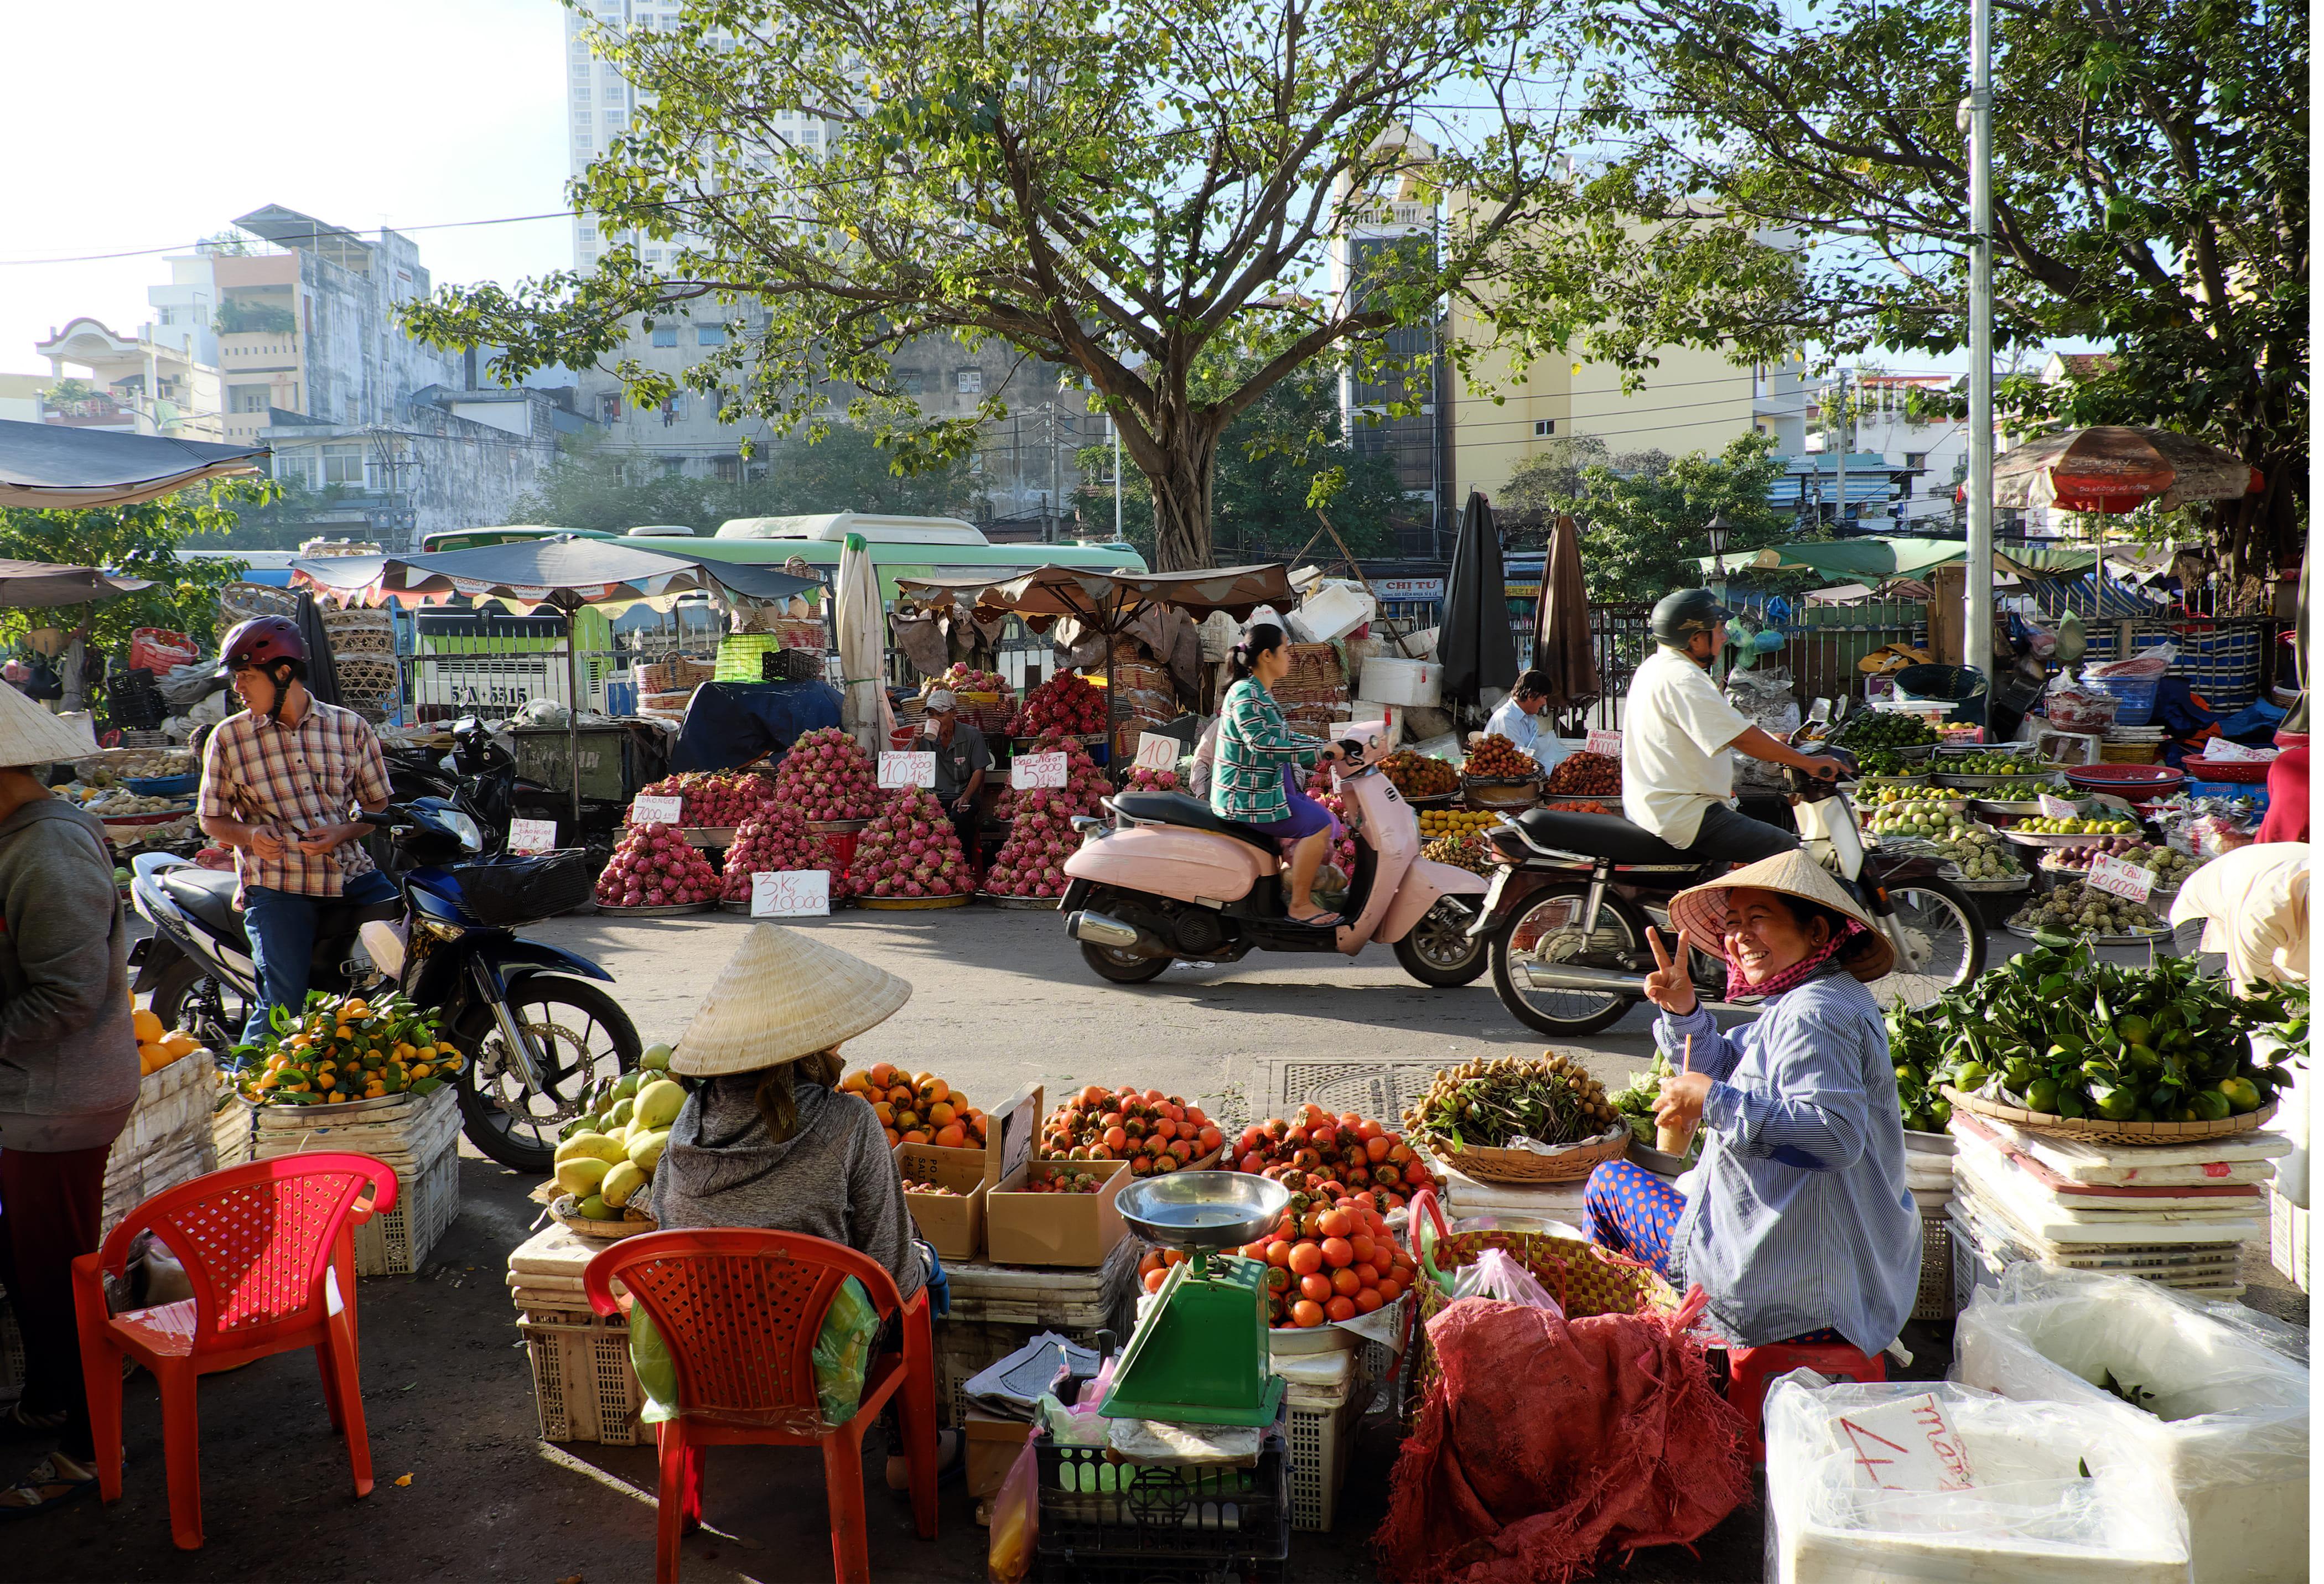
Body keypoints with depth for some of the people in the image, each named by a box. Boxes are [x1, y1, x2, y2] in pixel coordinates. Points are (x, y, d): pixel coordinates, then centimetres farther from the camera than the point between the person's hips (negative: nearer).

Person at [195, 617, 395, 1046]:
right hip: (276, 886, -2)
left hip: (350, 872, 2)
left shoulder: (350, 728, 6)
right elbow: (212, 819, 10)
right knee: (281, 1003, -17)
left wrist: (343, 832, -10)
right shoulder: (228, 737, 5)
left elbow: (380, 806, 10)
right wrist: (250, 835, -12)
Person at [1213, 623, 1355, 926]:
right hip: (1246, 797, -11)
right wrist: (1319, 752, -31)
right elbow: (1262, 743, -31)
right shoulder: (1245, 694, -18)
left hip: (1265, 790, 11)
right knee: (1318, 824, -19)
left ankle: (1303, 888, 20)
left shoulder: (1260, 694, 14)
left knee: (1325, 819, 15)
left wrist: (1331, 745, 10)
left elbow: (1285, 738, 21)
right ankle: (1299, 906, -11)